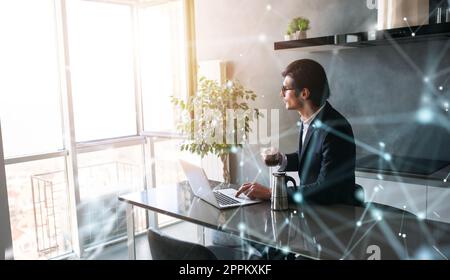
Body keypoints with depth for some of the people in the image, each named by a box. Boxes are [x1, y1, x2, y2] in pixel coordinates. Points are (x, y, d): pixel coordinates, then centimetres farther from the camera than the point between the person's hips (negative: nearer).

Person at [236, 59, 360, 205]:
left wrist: (270, 193, -25)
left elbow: (325, 191, -25)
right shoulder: (310, 118, 0)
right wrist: (282, 159, -1)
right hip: (312, 206, 7)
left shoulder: (335, 130, -24)